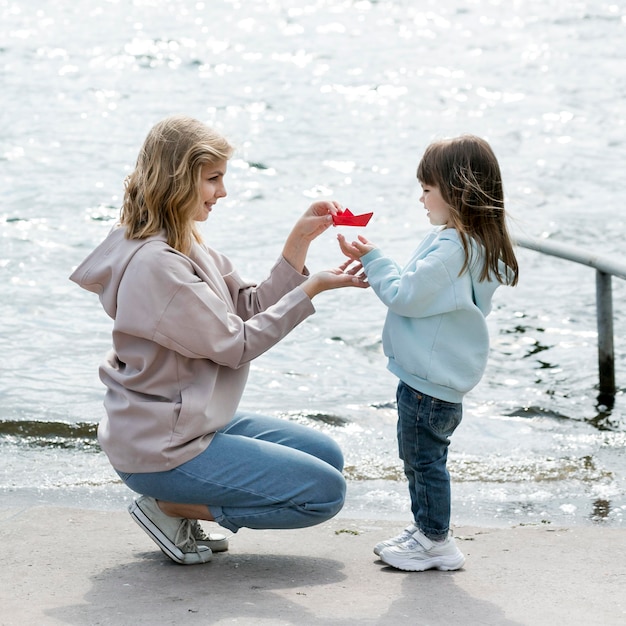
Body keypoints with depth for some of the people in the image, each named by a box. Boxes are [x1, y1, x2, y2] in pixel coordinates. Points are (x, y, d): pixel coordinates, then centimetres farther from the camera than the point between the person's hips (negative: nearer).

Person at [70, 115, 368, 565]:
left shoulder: (184, 246, 7)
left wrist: (300, 241, -3)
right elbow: (237, 343, -18)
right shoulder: (157, 265, -24)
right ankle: (170, 506, -2)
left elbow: (252, 308, 7)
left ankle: (175, 507, 12)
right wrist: (312, 288, -15)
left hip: (196, 422, 10)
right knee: (325, 492, -9)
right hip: (161, 449, -10)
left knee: (327, 455, 18)